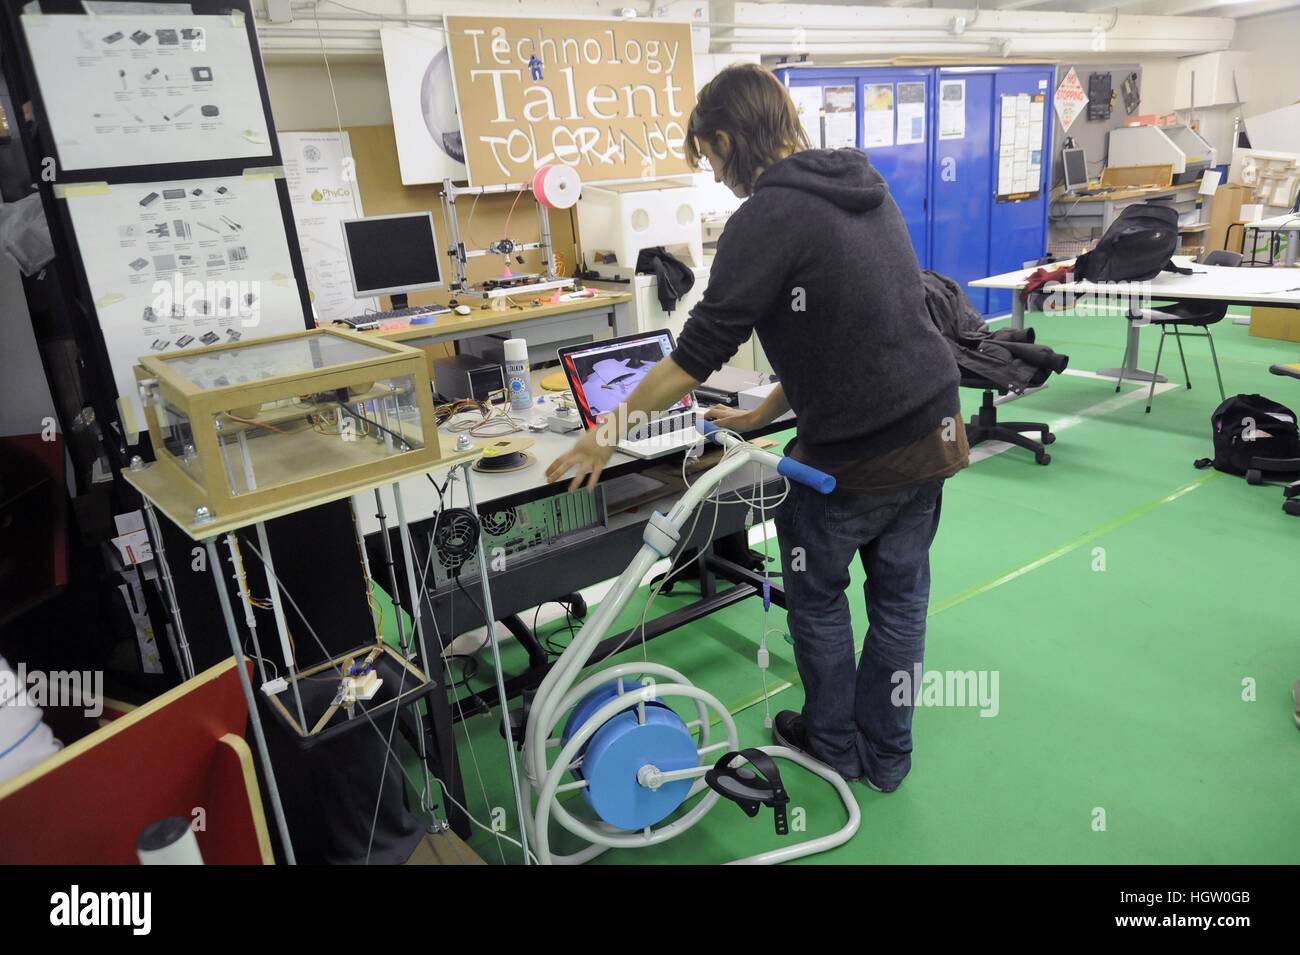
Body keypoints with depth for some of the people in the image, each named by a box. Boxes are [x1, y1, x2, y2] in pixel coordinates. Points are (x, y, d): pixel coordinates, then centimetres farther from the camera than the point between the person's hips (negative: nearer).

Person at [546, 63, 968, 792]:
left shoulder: (767, 218, -15)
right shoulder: (865, 185, 12)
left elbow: (698, 353, -15)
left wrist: (609, 433, -5)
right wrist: (761, 416, 20)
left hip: (856, 455, -7)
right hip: (932, 429, 8)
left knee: (817, 594, 16)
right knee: (900, 595, 18)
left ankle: (834, 745, 34)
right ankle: (886, 755, 34)